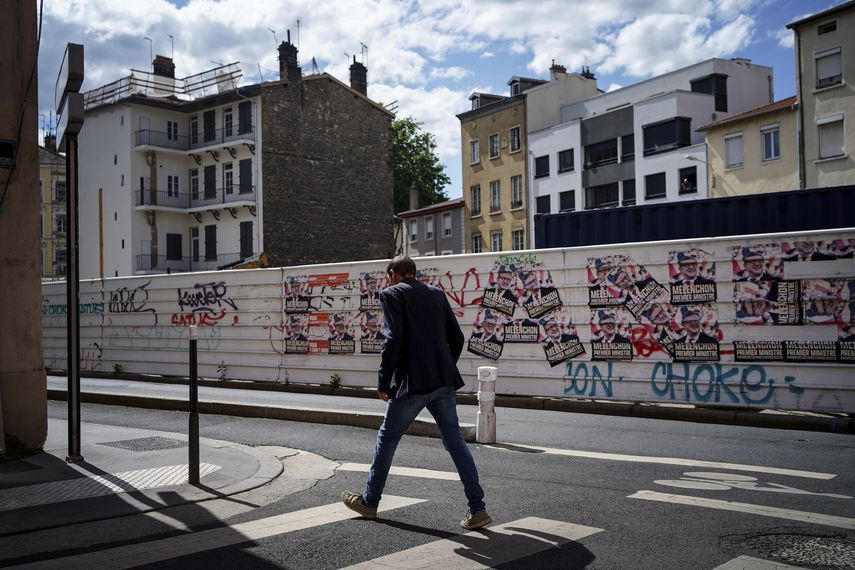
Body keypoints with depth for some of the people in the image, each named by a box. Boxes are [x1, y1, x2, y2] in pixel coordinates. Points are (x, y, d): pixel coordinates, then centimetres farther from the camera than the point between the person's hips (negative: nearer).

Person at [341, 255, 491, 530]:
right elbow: (456, 338, 14)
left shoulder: (392, 294, -2)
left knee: (387, 439, 12)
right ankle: (477, 509, 3)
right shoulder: (437, 294, 15)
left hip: (412, 383, -5)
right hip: (443, 382, 5)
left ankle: (369, 502, 26)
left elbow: (393, 340, -13)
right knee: (455, 442, 7)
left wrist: (383, 382, -7)